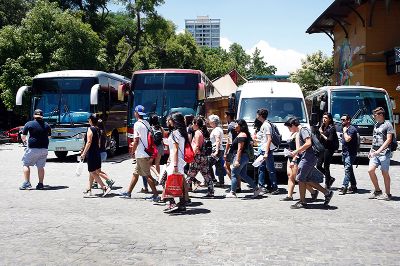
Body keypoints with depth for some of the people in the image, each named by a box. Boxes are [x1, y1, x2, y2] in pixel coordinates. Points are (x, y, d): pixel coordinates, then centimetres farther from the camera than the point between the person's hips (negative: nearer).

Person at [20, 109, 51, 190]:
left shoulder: (29, 124, -4)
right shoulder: (47, 125, 6)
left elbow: (23, 136, 1)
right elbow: (49, 136, 15)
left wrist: (24, 140, 23)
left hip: (32, 149, -3)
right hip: (44, 149, 3)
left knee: (26, 164, 9)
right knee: (41, 167, 10)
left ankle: (26, 183, 1)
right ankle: (40, 184, 10)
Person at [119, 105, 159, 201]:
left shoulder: (137, 124, -15)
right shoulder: (147, 123, 10)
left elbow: (136, 140, -18)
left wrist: (132, 151, -6)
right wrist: (135, 144, 23)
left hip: (141, 154, -9)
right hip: (147, 152, 9)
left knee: (147, 175, -5)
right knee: (135, 173, 16)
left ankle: (156, 195, -3)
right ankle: (128, 192, 25)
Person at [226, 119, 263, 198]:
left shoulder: (241, 135, -14)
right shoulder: (245, 134, 17)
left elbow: (240, 149, -20)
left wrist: (237, 160, -23)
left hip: (241, 156, -10)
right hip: (245, 157, 10)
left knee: (234, 174, -3)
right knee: (243, 175, 14)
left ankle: (232, 192, 1)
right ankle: (256, 188, 13)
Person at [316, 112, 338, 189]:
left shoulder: (331, 128, -10)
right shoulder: (323, 127, 11)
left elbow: (330, 140, -16)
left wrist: (322, 134, -11)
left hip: (329, 149, -8)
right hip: (323, 148, 8)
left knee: (326, 167, -3)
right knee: (318, 166, 8)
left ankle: (327, 185, 9)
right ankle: (330, 178, 25)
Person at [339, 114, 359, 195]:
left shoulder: (352, 129, -13)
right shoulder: (345, 128, 16)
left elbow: (347, 139, -26)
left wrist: (344, 131, -13)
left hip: (350, 153, -10)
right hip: (345, 153, 10)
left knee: (347, 169, -16)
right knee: (349, 170, 13)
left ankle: (344, 187, -22)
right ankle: (353, 186, 20)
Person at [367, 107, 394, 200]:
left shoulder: (387, 125, -7)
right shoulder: (376, 125, 16)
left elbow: (388, 140, -13)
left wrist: (379, 151, -19)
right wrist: (371, 151, 16)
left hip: (384, 153, -6)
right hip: (375, 153, 6)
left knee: (385, 173, 0)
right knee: (370, 170, -4)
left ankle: (387, 194, 10)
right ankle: (377, 190, 11)